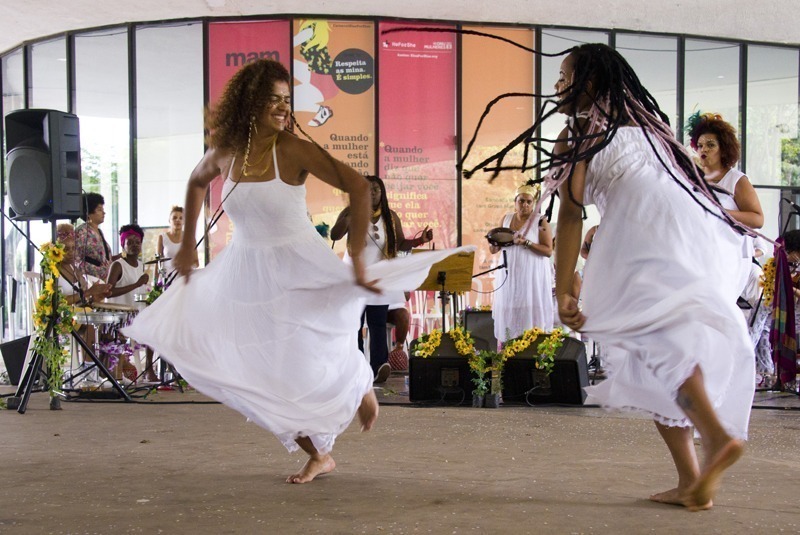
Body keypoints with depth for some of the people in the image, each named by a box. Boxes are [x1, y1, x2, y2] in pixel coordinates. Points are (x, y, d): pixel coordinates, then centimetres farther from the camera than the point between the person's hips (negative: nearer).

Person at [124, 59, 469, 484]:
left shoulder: (292, 150, -17)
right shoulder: (223, 153, -3)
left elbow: (359, 188, -21)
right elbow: (196, 183, 19)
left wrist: (357, 260, -24)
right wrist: (187, 245, 19)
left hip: (298, 272, -4)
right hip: (247, 276, 5)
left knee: (311, 369, 3)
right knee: (269, 376, 8)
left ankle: (361, 388, 40)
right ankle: (319, 456, 27)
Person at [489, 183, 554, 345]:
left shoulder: (541, 221, -4)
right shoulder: (506, 219, 9)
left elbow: (548, 251, -10)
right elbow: (494, 248, 13)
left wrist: (526, 243, -21)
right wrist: (495, 244, -10)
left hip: (532, 276, -4)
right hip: (509, 275, 4)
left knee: (530, 314, -4)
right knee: (507, 313, 4)